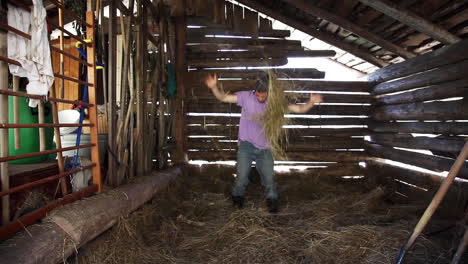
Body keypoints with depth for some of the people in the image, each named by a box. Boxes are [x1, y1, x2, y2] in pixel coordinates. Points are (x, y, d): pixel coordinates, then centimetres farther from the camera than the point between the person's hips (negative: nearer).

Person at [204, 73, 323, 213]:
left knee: (269, 176, 6)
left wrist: (311, 102, -21)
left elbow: (299, 109, -3)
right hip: (246, 145, -1)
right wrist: (214, 87, -28)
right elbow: (223, 97, -10)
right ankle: (237, 197, 26)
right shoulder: (246, 96, -7)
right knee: (242, 174, -2)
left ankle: (272, 201, 30)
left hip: (265, 147, 2)